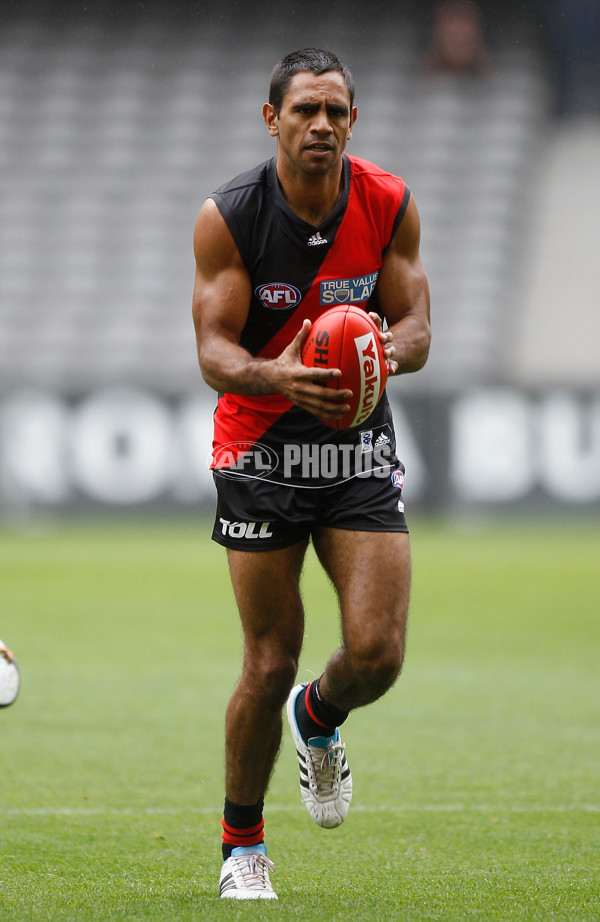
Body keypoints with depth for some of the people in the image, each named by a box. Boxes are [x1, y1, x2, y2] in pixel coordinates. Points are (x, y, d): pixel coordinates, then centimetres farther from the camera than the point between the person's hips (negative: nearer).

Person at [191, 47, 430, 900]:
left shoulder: (390, 206, -4)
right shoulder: (227, 218, -11)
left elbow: (415, 329, -1)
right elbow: (214, 352, -14)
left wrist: (386, 352, -25)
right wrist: (278, 375, -35)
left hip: (360, 451, 2)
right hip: (260, 454, -2)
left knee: (377, 653, -10)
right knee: (270, 664, -3)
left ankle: (318, 720, 28)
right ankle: (242, 845, 18)